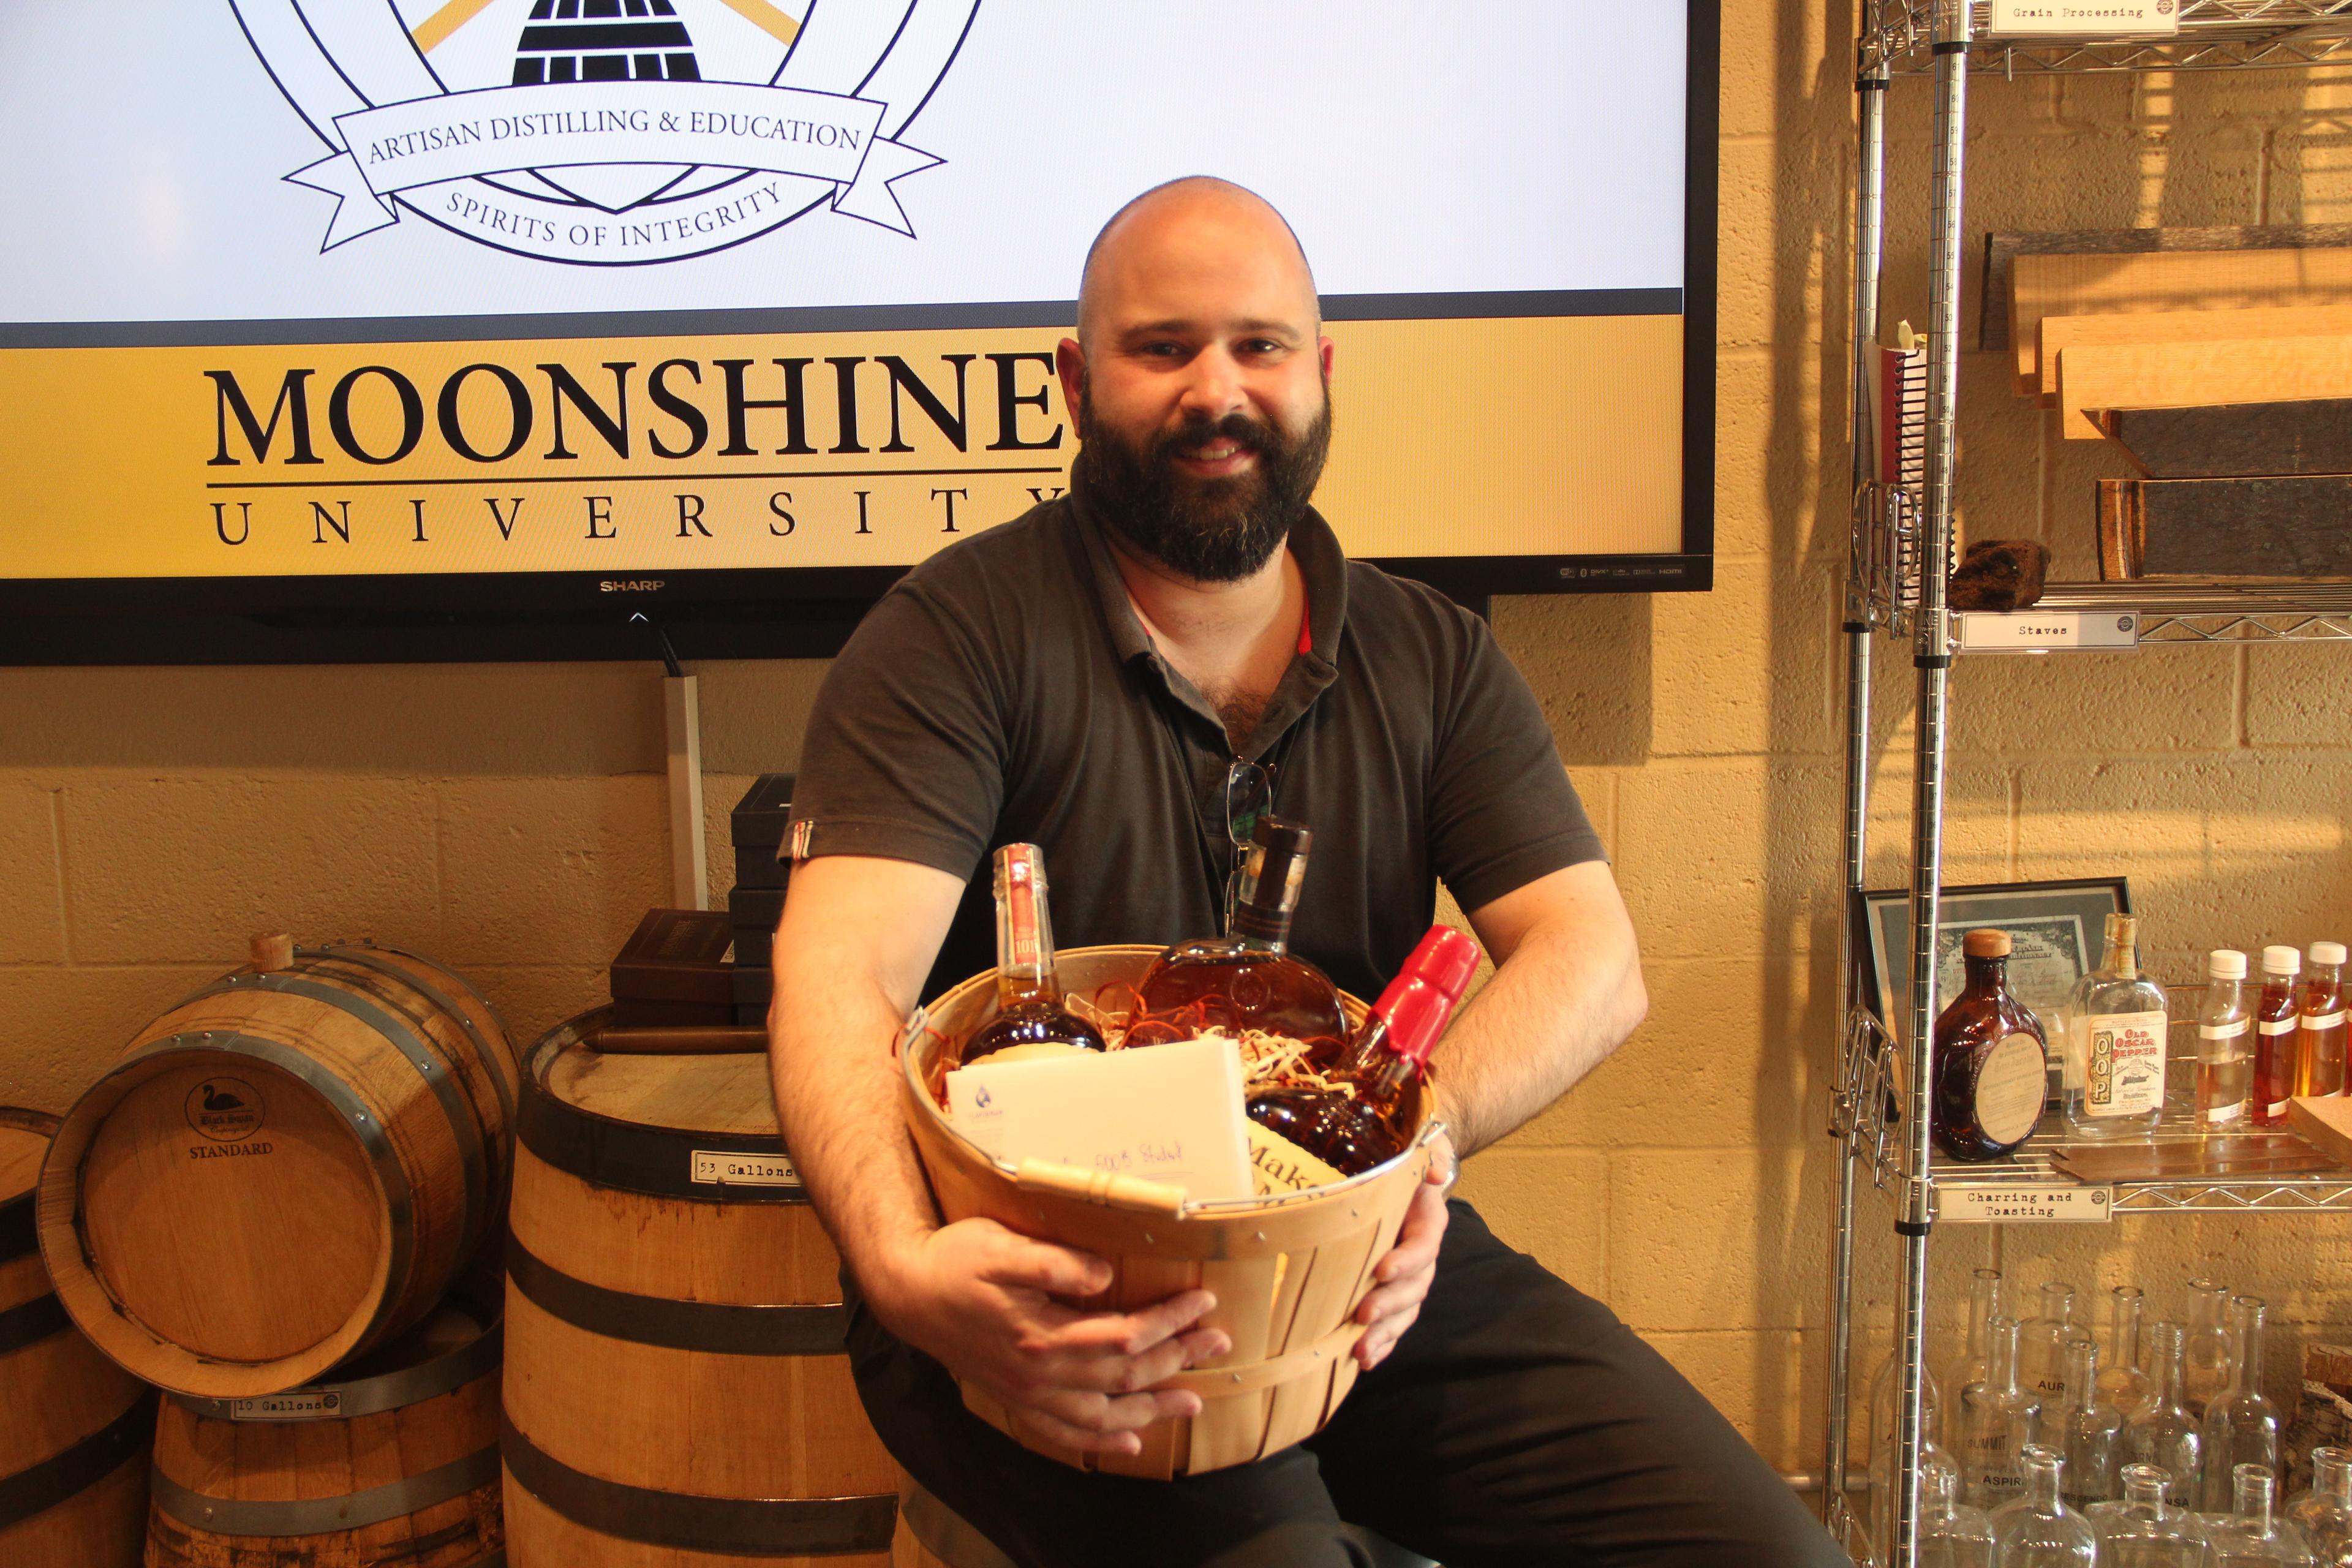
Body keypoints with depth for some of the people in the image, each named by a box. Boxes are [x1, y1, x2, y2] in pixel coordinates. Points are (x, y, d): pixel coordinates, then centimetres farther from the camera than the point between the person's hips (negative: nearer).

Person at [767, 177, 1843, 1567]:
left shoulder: (1435, 659, 9)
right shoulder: (961, 633, -4)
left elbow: (1594, 958, -2)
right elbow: (839, 977, -17)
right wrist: (904, 1267, -36)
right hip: (1054, 1284, -4)